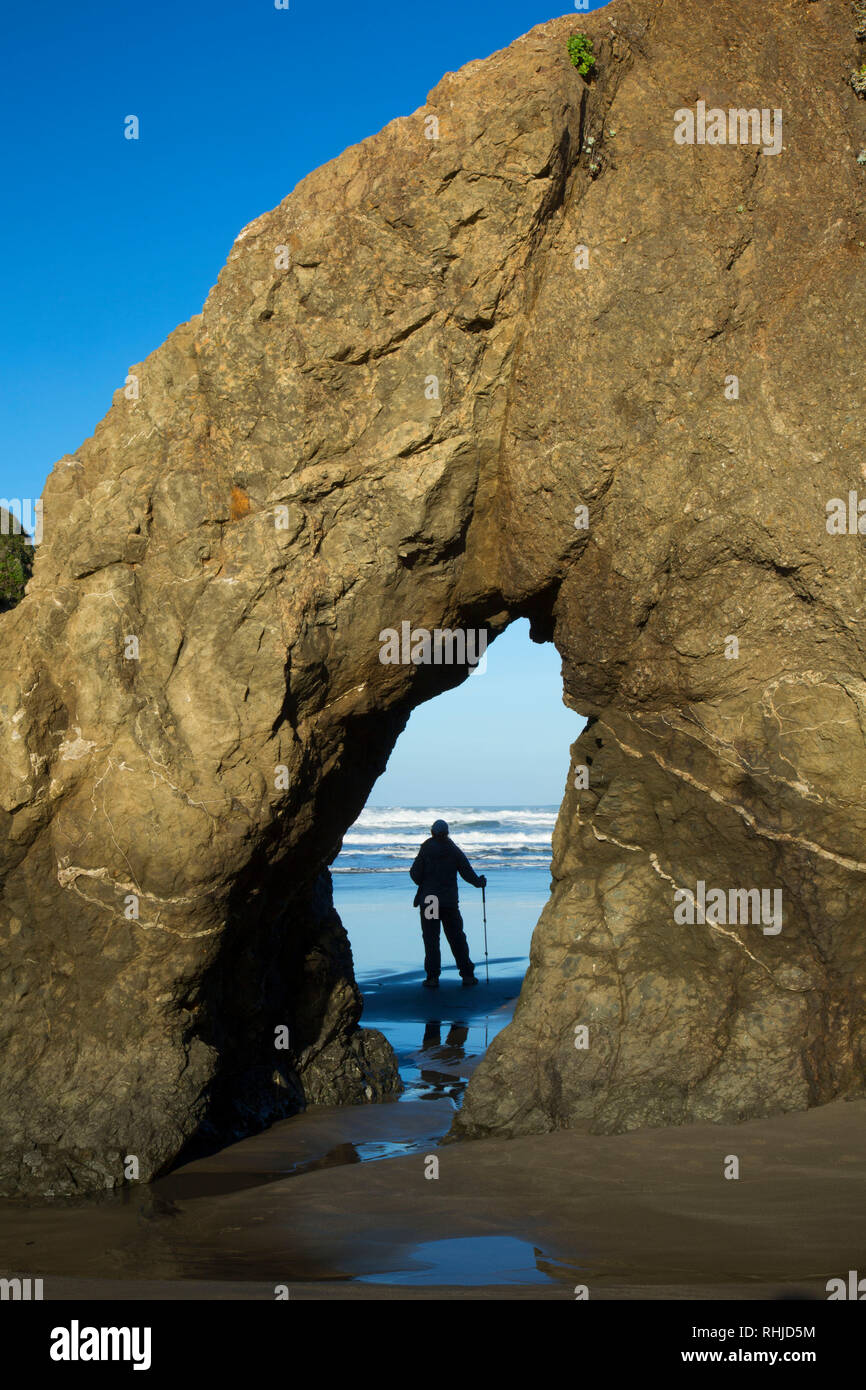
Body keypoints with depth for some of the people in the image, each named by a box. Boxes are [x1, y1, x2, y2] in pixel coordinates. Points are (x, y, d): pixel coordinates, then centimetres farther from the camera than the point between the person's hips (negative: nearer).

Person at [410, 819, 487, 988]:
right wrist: (480, 882, 20)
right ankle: (467, 975, 11)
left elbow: (415, 874, -6)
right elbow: (467, 872, 2)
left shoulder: (426, 849, -3)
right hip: (450, 901, 2)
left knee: (431, 939, 1)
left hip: (428, 900, -2)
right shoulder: (454, 850, 2)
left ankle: (433, 977, -5)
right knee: (457, 938, 10)